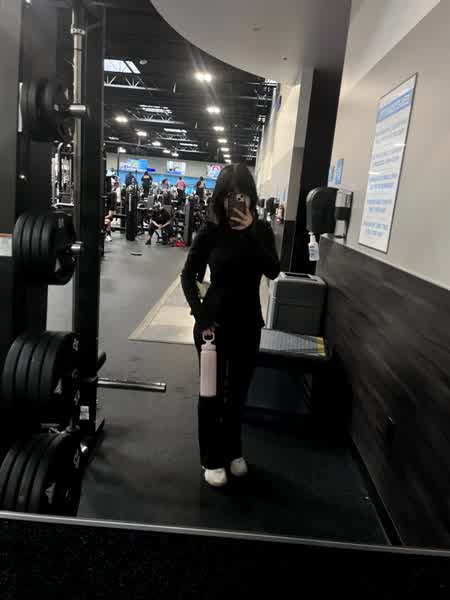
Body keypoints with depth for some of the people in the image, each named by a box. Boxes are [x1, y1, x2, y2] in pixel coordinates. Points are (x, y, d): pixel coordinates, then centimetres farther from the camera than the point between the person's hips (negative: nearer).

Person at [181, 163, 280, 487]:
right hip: (214, 321, -2)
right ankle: (212, 459, 26)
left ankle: (233, 450, 37)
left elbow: (273, 271, -15)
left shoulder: (262, 230, -2)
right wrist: (201, 316, -14)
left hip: (248, 323, 3)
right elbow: (189, 276, -5)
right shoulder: (211, 231, -8)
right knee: (212, 391, 9)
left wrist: (250, 232, -23)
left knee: (238, 391, 16)